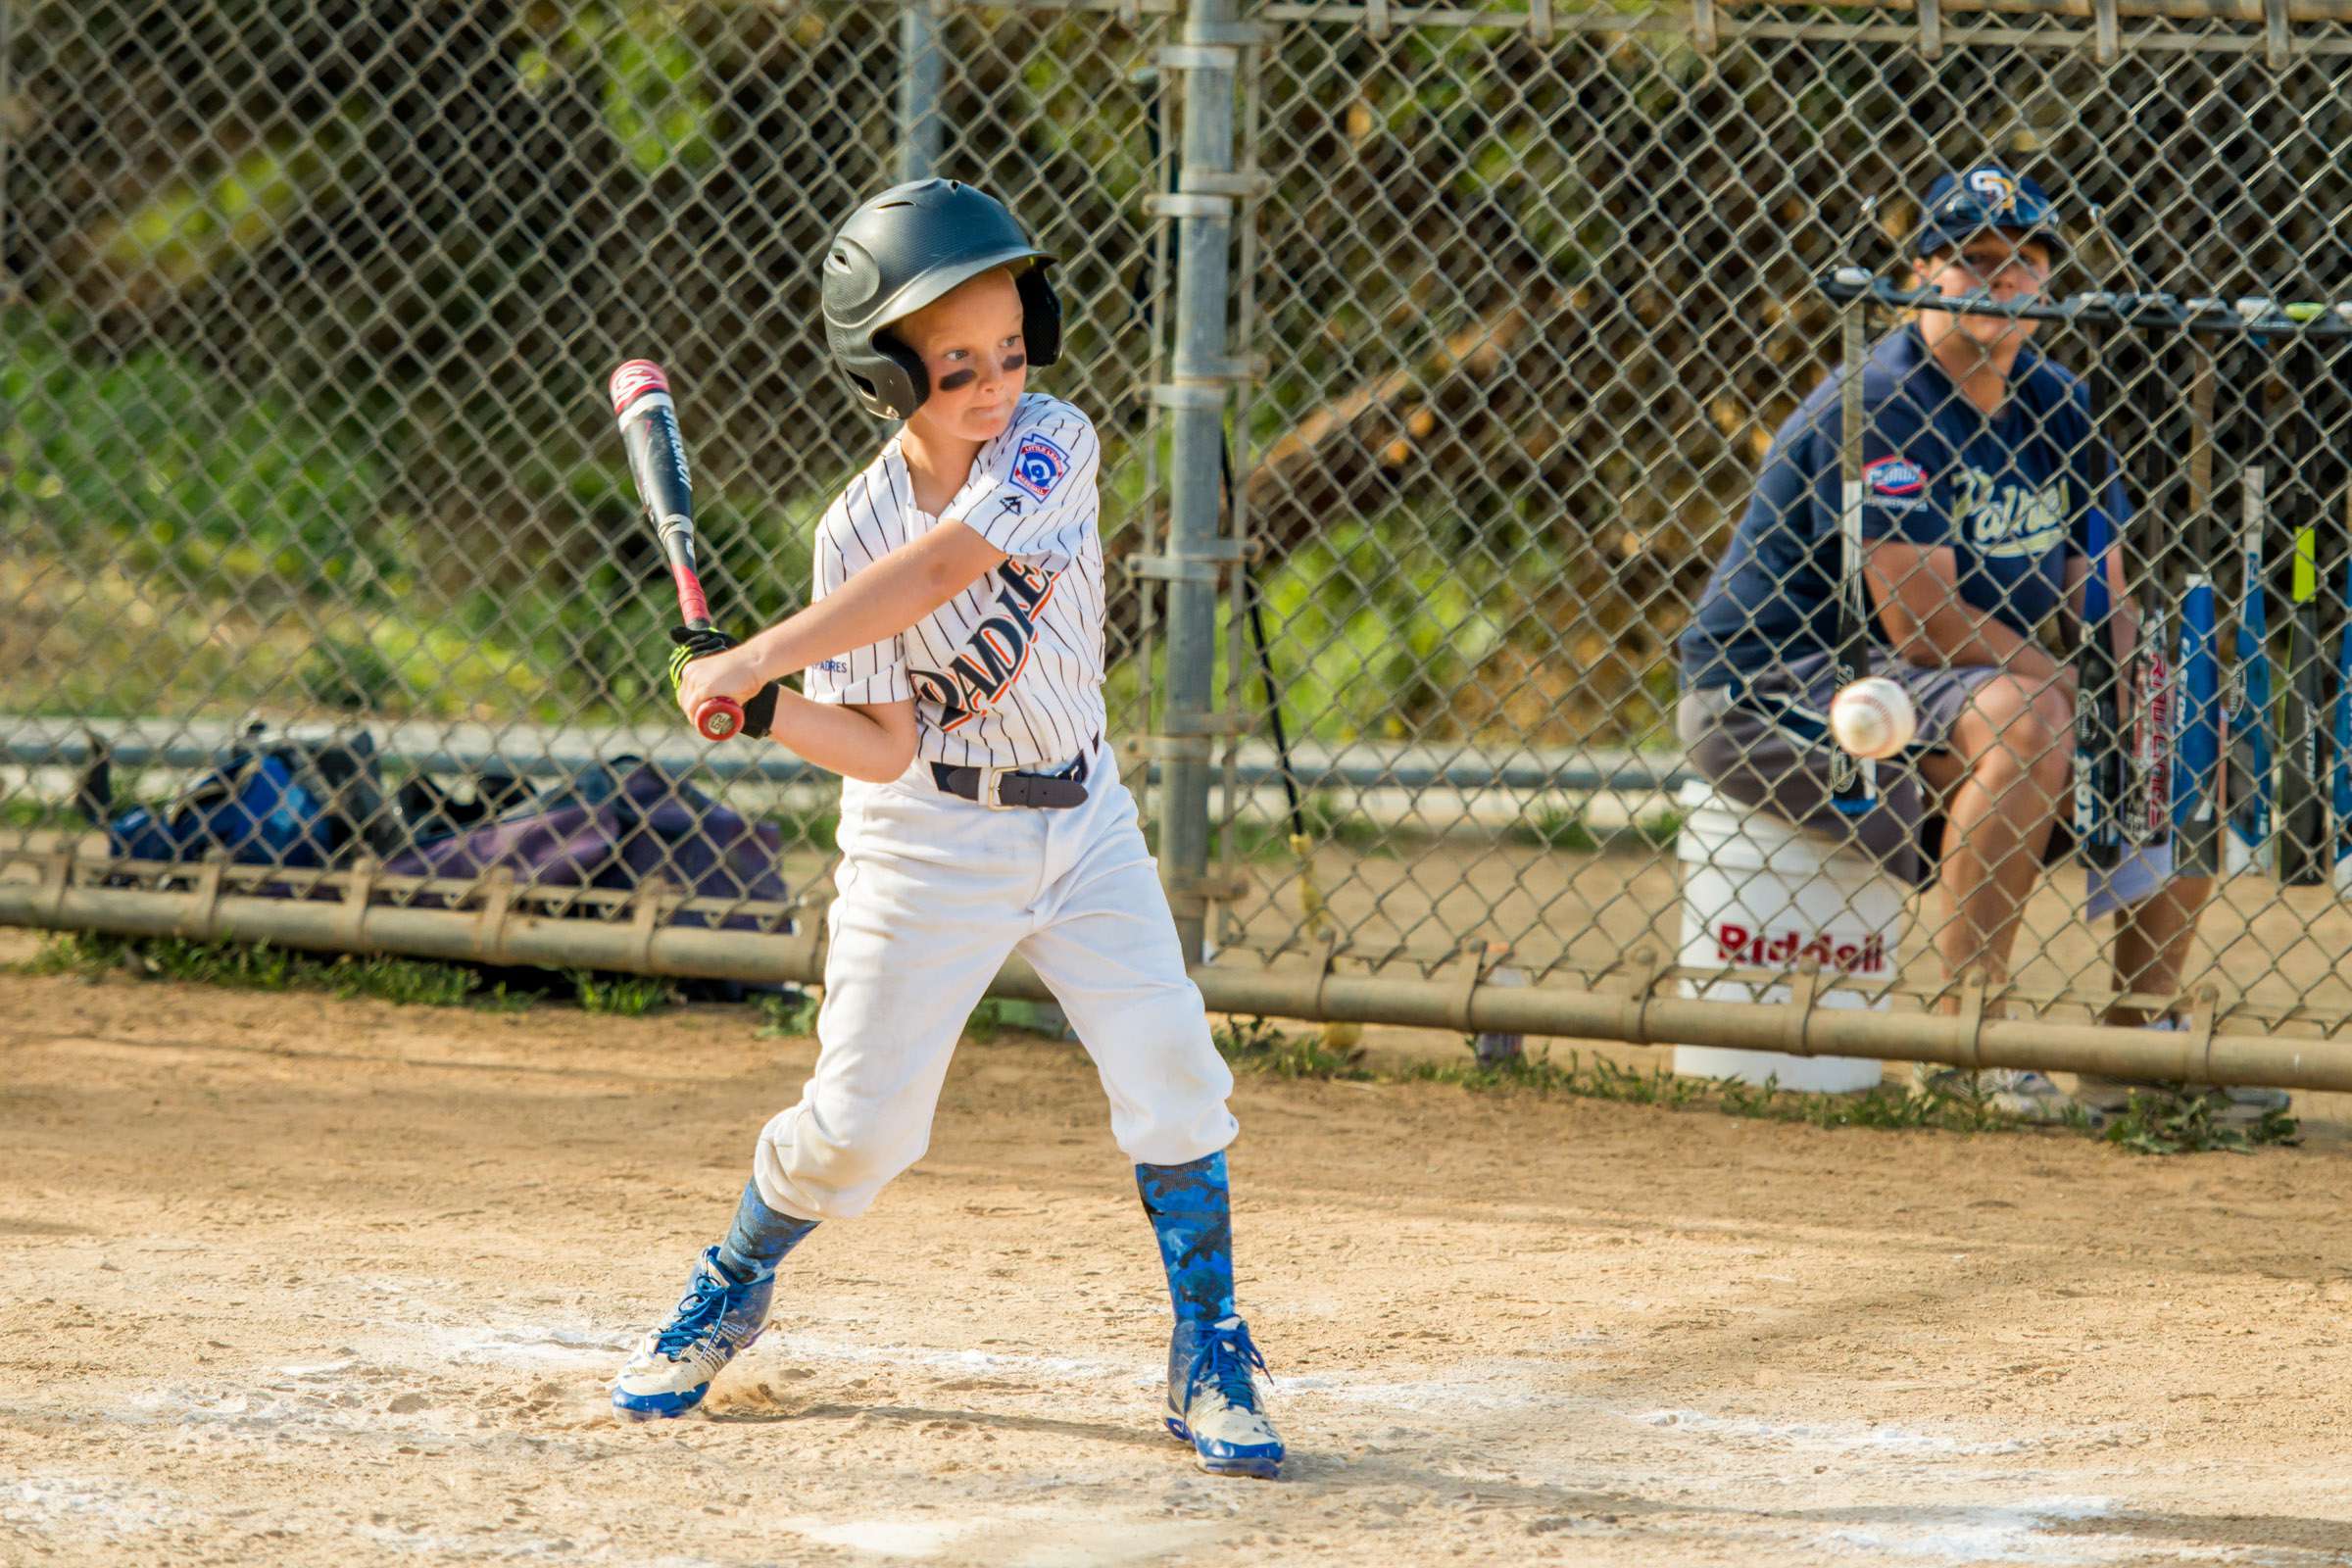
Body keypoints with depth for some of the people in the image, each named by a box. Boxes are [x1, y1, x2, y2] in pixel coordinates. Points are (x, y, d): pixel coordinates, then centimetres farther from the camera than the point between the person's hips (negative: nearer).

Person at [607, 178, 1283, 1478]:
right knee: (858, 1119, -1)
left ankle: (1208, 1359, 1)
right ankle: (730, 1293, 27)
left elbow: (938, 570, -31)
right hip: (929, 836, -1)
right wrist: (765, 712, -33)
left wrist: (756, 662, -35)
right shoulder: (856, 530, -13)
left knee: (1168, 1066, -12)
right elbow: (886, 747, -14)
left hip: (1080, 819, 1)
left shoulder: (1050, 445, -15)